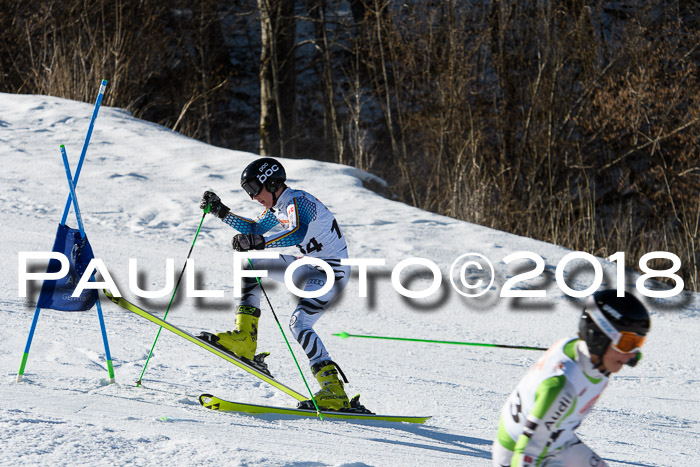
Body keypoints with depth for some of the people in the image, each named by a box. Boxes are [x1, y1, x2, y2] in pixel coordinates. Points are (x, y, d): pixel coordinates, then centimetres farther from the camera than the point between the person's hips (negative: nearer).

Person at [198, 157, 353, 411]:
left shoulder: (296, 200, -21)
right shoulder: (278, 205, 8)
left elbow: (298, 234, -41)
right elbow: (255, 228, 24)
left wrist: (258, 243, -48)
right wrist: (220, 211, 15)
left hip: (332, 272, -10)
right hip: (310, 268, 10)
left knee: (299, 323, -23)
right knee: (252, 266, 8)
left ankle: (334, 392, -27)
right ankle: (244, 339, 3)